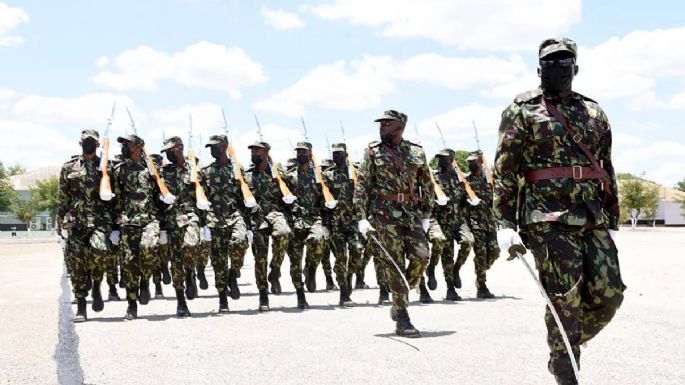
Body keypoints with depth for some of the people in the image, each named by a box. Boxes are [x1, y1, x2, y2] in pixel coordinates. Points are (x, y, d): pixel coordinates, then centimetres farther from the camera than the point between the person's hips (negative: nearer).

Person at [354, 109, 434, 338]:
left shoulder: (417, 153, 11)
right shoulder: (373, 152, 5)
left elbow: (427, 185, 16)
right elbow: (361, 186, 1)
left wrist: (426, 215, 11)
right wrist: (361, 218, -7)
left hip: (411, 214, 3)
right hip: (383, 215, -3)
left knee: (421, 255, -11)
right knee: (394, 264, -6)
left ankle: (401, 298, 14)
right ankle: (402, 319, -1)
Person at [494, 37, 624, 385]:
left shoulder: (594, 113, 17)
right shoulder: (522, 110, 3)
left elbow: (607, 170, 20)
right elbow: (504, 170, -2)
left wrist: (612, 222, 16)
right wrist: (505, 223, -10)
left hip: (593, 218, 5)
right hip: (547, 219, -5)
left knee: (608, 294, -1)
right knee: (565, 300, -7)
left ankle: (568, 345, 25)